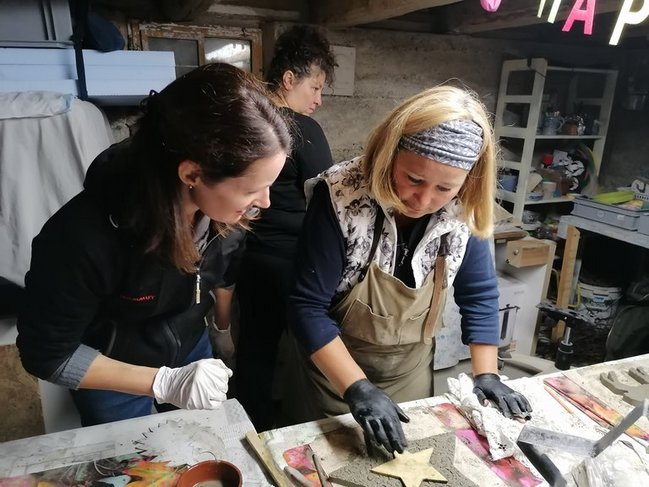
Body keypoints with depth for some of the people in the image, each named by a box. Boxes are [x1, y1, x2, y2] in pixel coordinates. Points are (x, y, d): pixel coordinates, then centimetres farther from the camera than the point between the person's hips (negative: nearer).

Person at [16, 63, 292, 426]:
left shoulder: (221, 206, -25)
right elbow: (48, 355, -23)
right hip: (113, 378, -3)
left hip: (192, 350, 4)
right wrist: (165, 383, -30)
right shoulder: (86, 238, -39)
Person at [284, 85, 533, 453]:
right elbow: (308, 307, -25)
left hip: (412, 372, 4)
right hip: (334, 367, -3)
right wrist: (357, 389, -31)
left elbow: (479, 294, -2)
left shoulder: (464, 210, -15)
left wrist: (486, 374, -7)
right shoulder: (341, 198, -28)